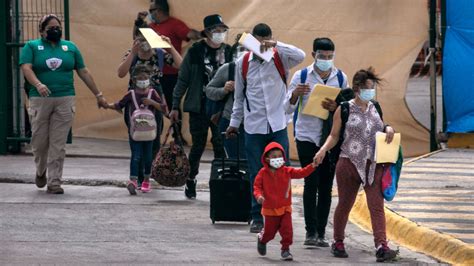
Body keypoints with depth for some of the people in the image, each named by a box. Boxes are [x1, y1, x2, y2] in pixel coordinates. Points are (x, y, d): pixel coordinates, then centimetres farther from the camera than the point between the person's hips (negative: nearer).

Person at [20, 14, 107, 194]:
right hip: (40, 99, -1)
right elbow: (26, 68, -9)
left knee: (58, 145, -3)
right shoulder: (32, 47, 6)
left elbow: (84, 72, 17)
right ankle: (41, 171, 32)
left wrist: (98, 95, 15)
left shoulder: (70, 47, 14)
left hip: (65, 100, 1)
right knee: (39, 141, 4)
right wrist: (38, 84, -28)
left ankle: (54, 182, 0)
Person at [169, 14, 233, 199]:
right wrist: (175, 106, 1)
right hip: (199, 107, -1)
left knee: (220, 147, -4)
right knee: (198, 146, 4)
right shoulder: (195, 52, -1)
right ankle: (190, 181, 19)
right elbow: (183, 80, 3)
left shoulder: (229, 52, 3)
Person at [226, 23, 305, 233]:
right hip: (254, 126, 1)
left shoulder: (279, 59, 0)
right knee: (257, 174, 5)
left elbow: (300, 56, -20)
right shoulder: (243, 63, 6)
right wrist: (234, 122, 15)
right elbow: (239, 96, 14)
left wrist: (275, 45, -26)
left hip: (278, 125, -1)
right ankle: (257, 217, 12)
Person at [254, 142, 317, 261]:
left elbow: (301, 173, -8)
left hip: (285, 208, 1)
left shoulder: (287, 171, -3)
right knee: (269, 232, 11)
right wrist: (258, 195, -26)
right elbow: (257, 186, -6)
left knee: (287, 230, -10)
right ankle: (262, 239, 44)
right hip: (270, 209, -1)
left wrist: (312, 166, -22)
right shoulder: (263, 173, -8)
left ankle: (285, 250, 4)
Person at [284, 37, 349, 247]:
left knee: (326, 186, 4)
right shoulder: (302, 76, 1)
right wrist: (295, 94, -19)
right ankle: (311, 232, -9)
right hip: (307, 137, -2)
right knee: (311, 183, -9)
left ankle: (321, 232, 9)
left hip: (331, 137, 2)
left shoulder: (340, 78, 6)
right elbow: (288, 108, 2)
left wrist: (336, 108, -14)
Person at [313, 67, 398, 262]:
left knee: (377, 206, -9)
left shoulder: (375, 108, 10)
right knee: (344, 204, 10)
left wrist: (388, 129, 2)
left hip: (373, 165, 3)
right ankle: (338, 242, 29)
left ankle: (381, 246, -17)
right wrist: (323, 150, -16)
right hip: (349, 164, -3)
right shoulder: (344, 110, -3)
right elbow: (334, 135, 1)